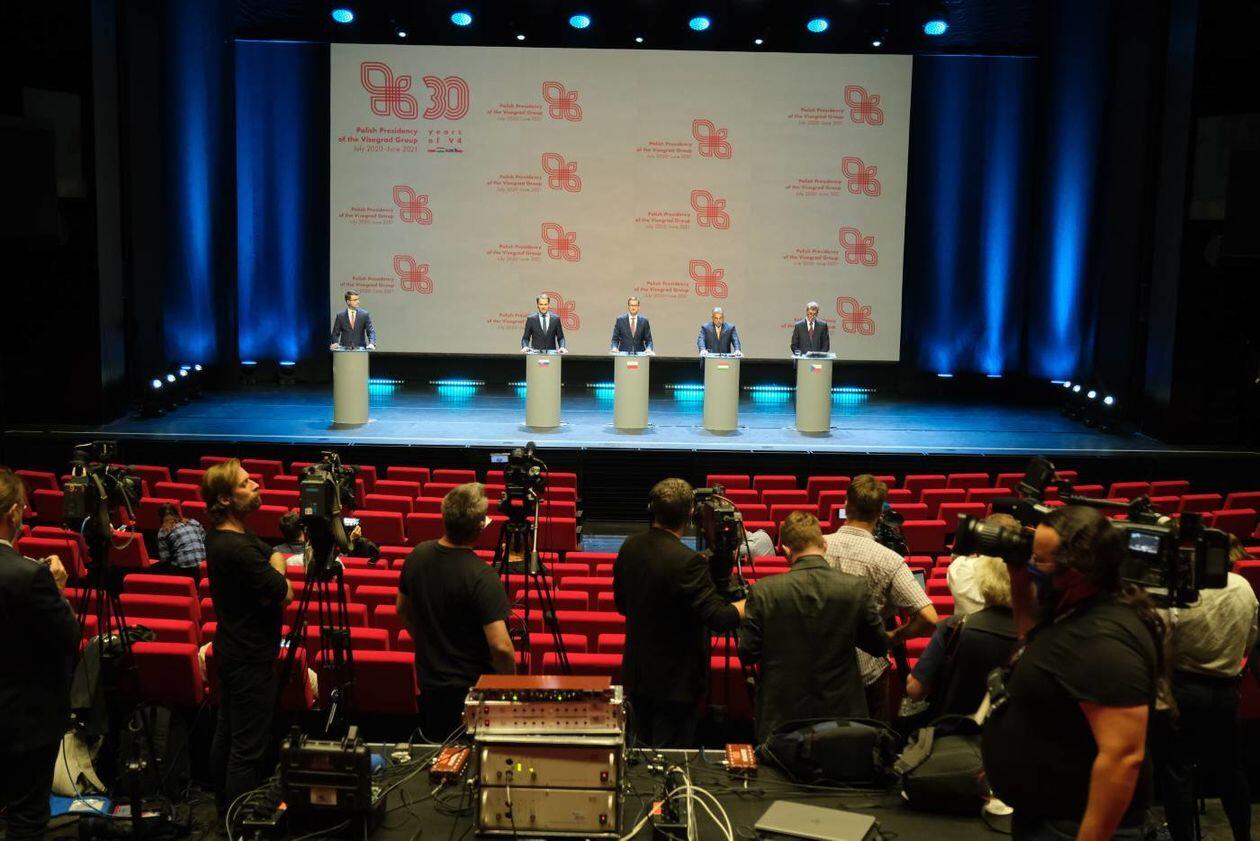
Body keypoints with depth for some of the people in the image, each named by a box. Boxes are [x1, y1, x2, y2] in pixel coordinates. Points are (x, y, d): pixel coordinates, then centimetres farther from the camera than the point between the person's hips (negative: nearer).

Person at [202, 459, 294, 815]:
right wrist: (277, 570, -1)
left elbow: (275, 555, 13)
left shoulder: (221, 535, 3)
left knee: (227, 732, 21)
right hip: (250, 658, -10)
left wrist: (274, 566, -5)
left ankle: (225, 806, 35)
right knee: (248, 746, -2)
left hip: (233, 649, 10)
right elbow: (285, 594, -18)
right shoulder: (237, 549, -27)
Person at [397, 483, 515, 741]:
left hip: (428, 681, 6)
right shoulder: (482, 577, -27)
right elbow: (500, 647, -28)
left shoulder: (417, 556, -6)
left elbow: (403, 611, 10)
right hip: (472, 688, -6)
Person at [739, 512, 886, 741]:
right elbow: (879, 647, 1)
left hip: (780, 715, -1)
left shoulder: (764, 591, -13)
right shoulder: (857, 588, -10)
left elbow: (747, 654, -7)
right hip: (841, 713, 1)